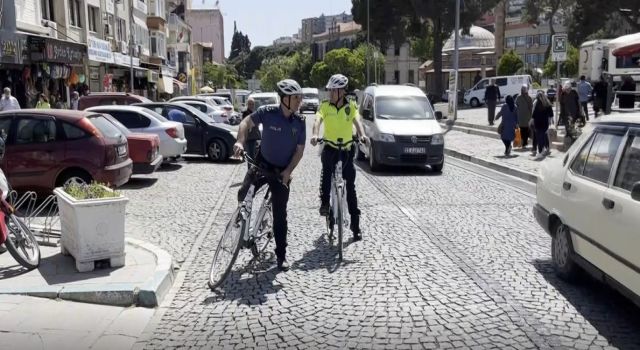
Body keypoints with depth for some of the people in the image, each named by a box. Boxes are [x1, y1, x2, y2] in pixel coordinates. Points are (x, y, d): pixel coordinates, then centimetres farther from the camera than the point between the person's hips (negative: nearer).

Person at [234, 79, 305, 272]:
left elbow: (299, 150, -4)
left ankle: (281, 256, 14)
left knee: (280, 214, 4)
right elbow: (247, 122, -4)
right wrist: (240, 142, -22)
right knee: (244, 195, -18)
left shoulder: (299, 122, -9)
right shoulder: (268, 113, -15)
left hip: (282, 171, 1)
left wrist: (288, 171, -15)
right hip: (262, 163, -1)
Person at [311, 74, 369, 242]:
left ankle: (355, 225, 14)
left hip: (347, 149, 1)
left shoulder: (351, 106, -2)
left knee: (350, 186, 5)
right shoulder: (325, 106, -4)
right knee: (327, 163, -35)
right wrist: (315, 134, -41)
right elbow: (318, 120, -19)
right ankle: (324, 202, -23)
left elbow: (357, 121, -15)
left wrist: (362, 135, -36)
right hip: (330, 147, -1)